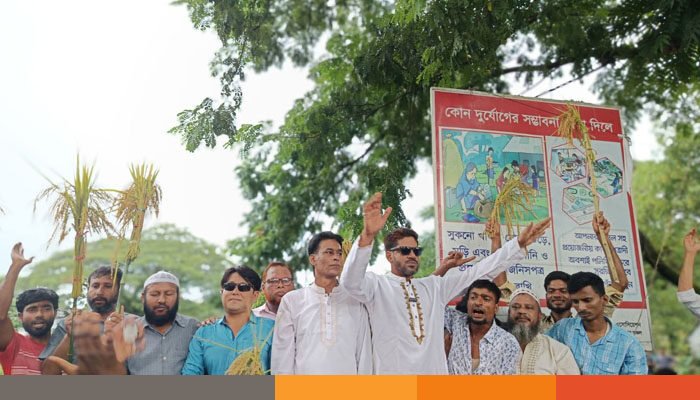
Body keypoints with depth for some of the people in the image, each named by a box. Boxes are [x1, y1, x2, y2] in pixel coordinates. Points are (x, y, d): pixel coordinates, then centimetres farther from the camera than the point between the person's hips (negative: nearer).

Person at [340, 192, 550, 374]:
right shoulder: (377, 285, 2)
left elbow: (478, 272, 16)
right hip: (394, 379, -5)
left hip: (435, 371, 5)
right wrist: (367, 236, -36)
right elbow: (351, 281, -19)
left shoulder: (434, 286, 18)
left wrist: (519, 243, 8)